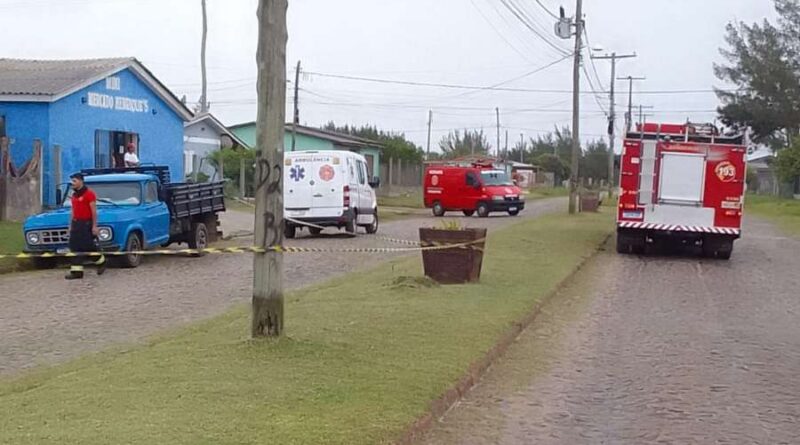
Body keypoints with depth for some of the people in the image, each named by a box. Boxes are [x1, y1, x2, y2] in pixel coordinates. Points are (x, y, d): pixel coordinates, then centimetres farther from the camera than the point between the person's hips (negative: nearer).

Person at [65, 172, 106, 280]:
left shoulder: (89, 193, -11)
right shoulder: (74, 195, 13)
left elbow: (94, 211, -12)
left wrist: (94, 226, -16)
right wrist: (71, 225, 16)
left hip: (86, 224, -8)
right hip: (76, 223, 8)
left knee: (88, 246, -2)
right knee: (75, 248, 3)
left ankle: (101, 262, 21)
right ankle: (76, 271, 3)